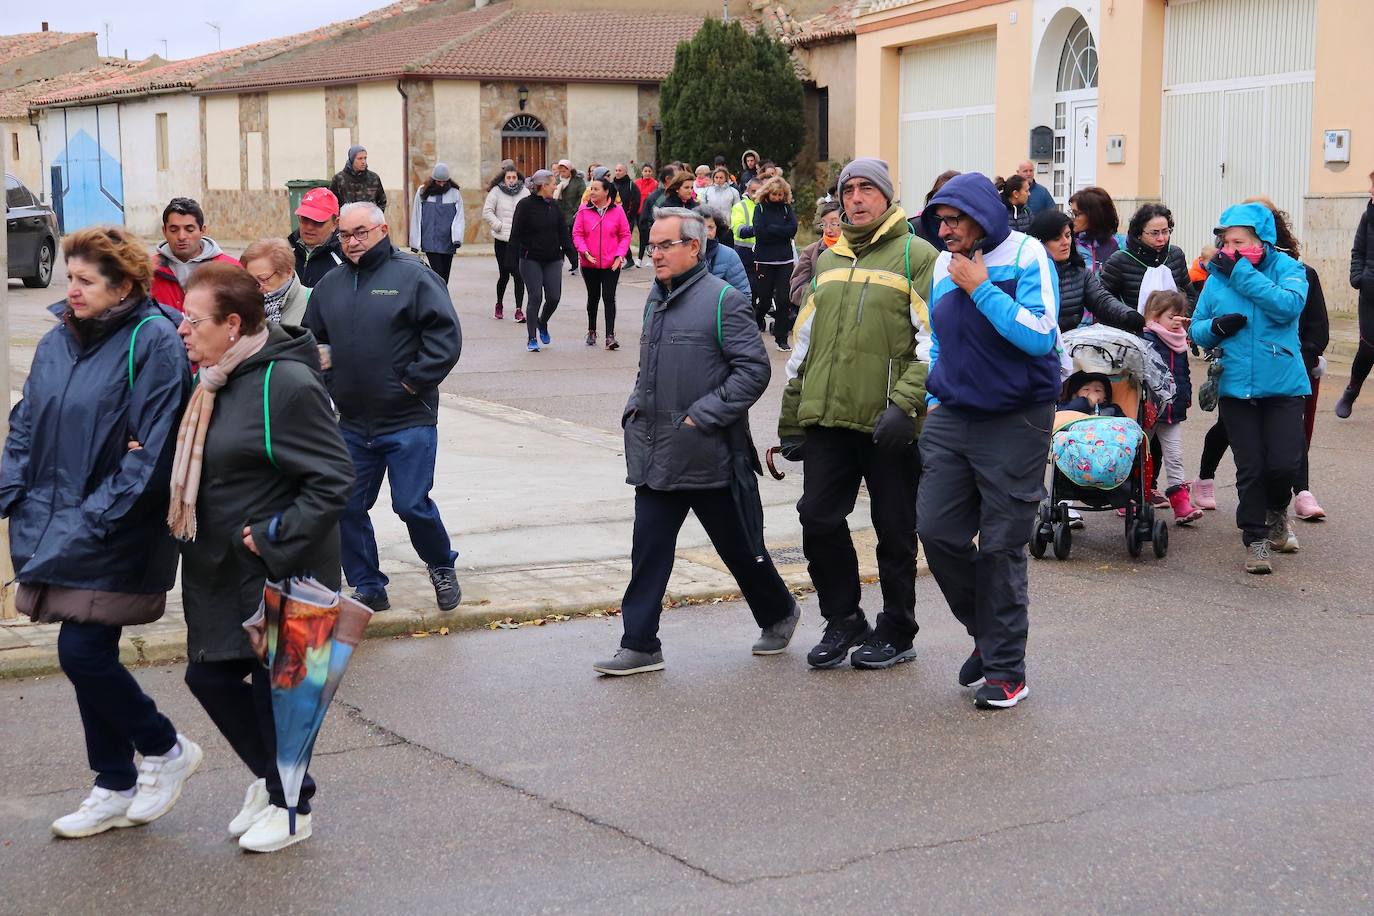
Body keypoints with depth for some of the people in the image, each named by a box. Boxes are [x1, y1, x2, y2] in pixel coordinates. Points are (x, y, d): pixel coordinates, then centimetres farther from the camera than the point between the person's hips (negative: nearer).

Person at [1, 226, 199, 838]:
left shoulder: (152, 342, -13)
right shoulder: (57, 342, 10)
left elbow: (154, 448, -18)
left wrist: (98, 516, -18)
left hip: (113, 539, -7)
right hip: (56, 530, 7)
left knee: (83, 653, -9)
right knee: (88, 656, 12)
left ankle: (166, 750, 15)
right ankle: (115, 789, 25)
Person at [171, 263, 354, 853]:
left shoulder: (287, 384, -21)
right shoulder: (218, 380, 6)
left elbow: (333, 478, -21)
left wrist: (275, 538, -21)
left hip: (281, 571, -9)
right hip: (221, 568, 9)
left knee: (276, 683, 4)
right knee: (209, 675, 12)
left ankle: (290, 806, 24)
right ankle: (269, 777, 35)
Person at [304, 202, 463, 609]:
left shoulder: (413, 276, -6)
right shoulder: (330, 285, 11)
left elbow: (445, 334, -12)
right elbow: (314, 342, 20)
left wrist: (415, 381, -14)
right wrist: (327, 386, 7)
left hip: (409, 421, -5)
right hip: (353, 423, 6)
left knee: (412, 504, -5)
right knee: (347, 508, 7)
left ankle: (441, 567, 23)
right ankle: (367, 587, 23)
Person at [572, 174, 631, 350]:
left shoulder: (617, 211, -3)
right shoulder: (584, 211, -1)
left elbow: (625, 235, 1)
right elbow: (577, 234, 0)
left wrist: (620, 255, -10)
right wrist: (584, 251, -15)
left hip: (611, 264, -2)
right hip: (589, 263, 2)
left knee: (609, 297, -8)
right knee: (593, 297, 16)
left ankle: (610, 336, -9)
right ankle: (591, 331, 33)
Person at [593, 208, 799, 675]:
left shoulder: (724, 300, -11)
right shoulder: (656, 301, 13)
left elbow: (754, 369, -16)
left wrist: (702, 416, -18)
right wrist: (635, 407, 9)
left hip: (709, 456, -6)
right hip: (655, 454, 6)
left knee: (739, 547, 10)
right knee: (649, 549, 3)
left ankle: (778, 613, 33)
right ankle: (640, 645, 8)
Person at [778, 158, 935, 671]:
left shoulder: (916, 257, -2)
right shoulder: (829, 260, 17)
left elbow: (934, 341, -10)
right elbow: (804, 345, 21)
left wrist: (905, 404, -22)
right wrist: (791, 420, 18)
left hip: (889, 423, -5)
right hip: (827, 418, 5)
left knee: (894, 532, 5)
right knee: (819, 519, 1)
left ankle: (896, 633, 19)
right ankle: (843, 621, 19)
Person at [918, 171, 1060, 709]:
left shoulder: (1026, 256, -11)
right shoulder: (944, 265, 8)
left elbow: (1039, 336, -22)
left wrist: (980, 288, -19)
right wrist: (932, 397, 14)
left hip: (1014, 423, -6)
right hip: (951, 419, 6)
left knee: (1001, 547, -2)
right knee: (937, 531, 1)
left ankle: (1006, 669, 10)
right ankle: (986, 633, 24)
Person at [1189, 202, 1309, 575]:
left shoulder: (1287, 268, -4)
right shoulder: (1218, 277, 3)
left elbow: (1289, 306, -23)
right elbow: (1196, 328, 9)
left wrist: (1241, 274, -22)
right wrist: (1216, 327, -14)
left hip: (1283, 386, -2)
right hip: (1235, 387, 2)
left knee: (1284, 463, -7)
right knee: (1250, 468, 3)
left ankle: (1277, 510, 25)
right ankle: (1255, 540, 17)